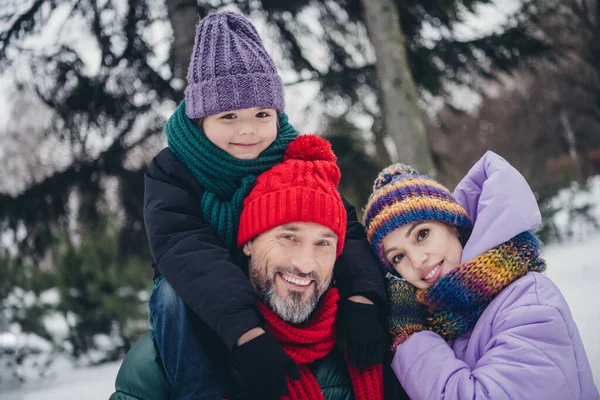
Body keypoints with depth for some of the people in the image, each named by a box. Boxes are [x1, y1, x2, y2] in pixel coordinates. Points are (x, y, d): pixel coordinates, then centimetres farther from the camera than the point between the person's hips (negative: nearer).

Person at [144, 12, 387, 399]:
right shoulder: (172, 171, -16)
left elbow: (344, 229, -21)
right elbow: (185, 251, -35)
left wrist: (361, 300, -43)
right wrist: (247, 331, -51)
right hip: (206, 318, -2)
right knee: (174, 290, -32)